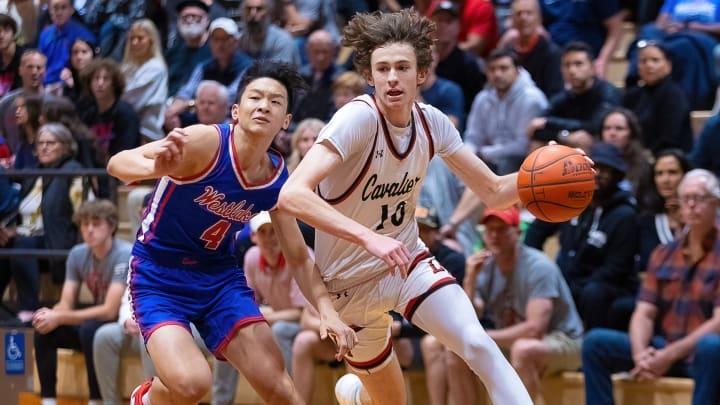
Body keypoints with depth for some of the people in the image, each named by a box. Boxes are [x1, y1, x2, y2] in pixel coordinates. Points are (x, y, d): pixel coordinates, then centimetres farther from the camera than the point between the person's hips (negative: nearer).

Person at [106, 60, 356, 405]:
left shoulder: (278, 180, -5)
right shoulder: (207, 142, -22)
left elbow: (298, 258, 6)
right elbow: (118, 163, -29)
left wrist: (327, 312, -10)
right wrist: (157, 167, -52)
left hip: (219, 276, 5)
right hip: (158, 276, -5)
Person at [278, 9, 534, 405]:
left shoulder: (432, 123, -8)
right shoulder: (359, 117, -26)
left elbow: (493, 190, 1)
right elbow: (293, 194, -38)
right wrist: (369, 238, -47)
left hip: (408, 261, 4)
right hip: (349, 282, -3)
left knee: (478, 345, -21)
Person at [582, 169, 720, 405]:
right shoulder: (663, 255, 13)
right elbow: (644, 313, 5)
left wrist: (670, 355, -21)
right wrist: (640, 352, -17)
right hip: (663, 351, 5)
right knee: (596, 342, -12)